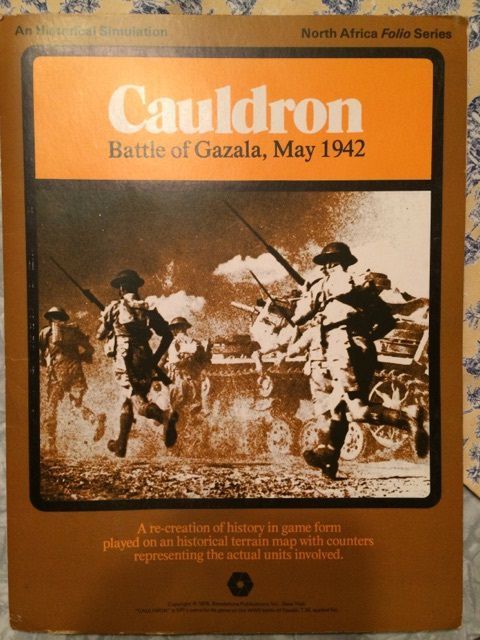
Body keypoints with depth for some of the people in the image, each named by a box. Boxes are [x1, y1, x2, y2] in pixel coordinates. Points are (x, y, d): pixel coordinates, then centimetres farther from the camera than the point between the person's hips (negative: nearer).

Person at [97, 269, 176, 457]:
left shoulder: (114, 308, -1)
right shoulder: (148, 309, 7)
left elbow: (100, 335, 10)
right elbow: (167, 335, 3)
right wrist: (155, 358, 11)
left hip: (124, 362, -4)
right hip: (144, 362, 4)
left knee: (138, 402, -10)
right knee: (127, 400, 19)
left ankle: (166, 419, -39)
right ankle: (121, 444, 25)